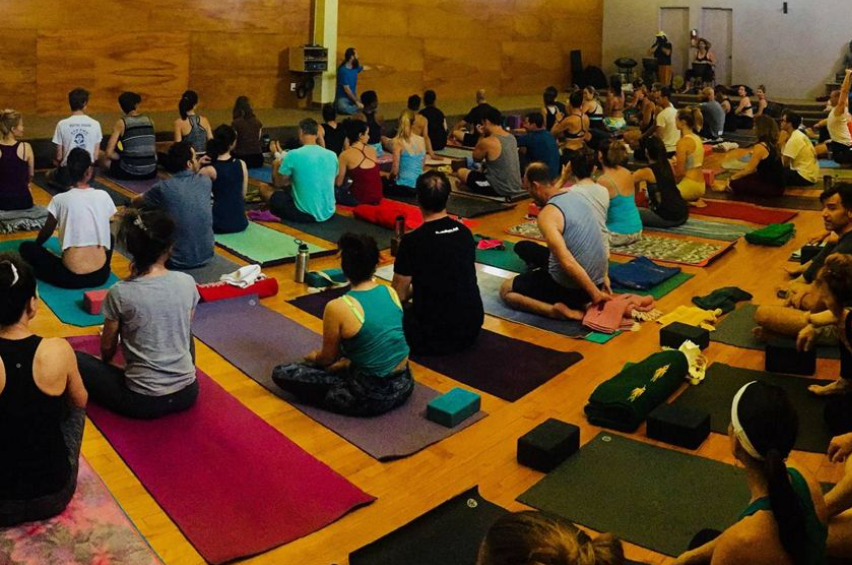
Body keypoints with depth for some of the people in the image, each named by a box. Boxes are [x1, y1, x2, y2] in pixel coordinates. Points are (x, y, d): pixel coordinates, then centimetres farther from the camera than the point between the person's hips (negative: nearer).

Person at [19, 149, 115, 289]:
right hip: (101, 275, 3)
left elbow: (46, 232, 13)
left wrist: (36, 245, 35)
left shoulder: (59, 199, -4)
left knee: (26, 247, 18)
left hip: (71, 277, -3)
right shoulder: (104, 196, 2)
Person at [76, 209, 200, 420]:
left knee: (75, 360, 13)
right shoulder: (187, 283, -7)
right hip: (187, 393, 4)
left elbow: (107, 347, 2)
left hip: (143, 401, -4)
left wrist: (106, 362, 24)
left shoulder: (120, 293, -15)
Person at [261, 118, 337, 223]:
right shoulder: (332, 155, 0)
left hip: (304, 214, -6)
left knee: (264, 188, 13)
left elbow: (278, 183, 0)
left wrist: (278, 164, 21)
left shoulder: (293, 155, -14)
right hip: (328, 213, 6)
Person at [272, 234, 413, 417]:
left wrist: (313, 357, 22)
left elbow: (328, 358, -2)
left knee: (282, 373, 1)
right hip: (403, 385, 6)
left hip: (372, 397, -6)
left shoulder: (338, 307, -19)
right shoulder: (391, 292, -2)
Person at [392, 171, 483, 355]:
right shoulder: (465, 232, 1)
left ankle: (429, 341, 6)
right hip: (472, 325, 6)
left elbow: (399, 294, -9)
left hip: (434, 333, -6)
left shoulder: (412, 241, -18)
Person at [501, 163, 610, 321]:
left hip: (570, 288, -9)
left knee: (506, 290, 9)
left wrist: (595, 294, -23)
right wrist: (603, 276, 23)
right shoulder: (575, 195, 6)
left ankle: (558, 311, -10)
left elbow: (567, 262, -30)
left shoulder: (547, 215, -21)